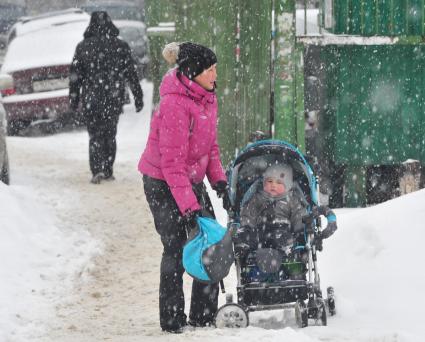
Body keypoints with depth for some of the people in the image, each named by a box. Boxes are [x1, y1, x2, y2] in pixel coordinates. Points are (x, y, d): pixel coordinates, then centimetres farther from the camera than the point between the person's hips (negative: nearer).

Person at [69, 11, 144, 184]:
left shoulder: (83, 47, -3)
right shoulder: (120, 46, -2)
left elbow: (75, 75, 0)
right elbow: (131, 74, 1)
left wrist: (73, 98, 7)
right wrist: (138, 97, 7)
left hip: (91, 99, -1)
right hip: (114, 98, 1)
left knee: (95, 135, 5)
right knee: (110, 134, 15)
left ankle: (98, 170, -12)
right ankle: (108, 171, 14)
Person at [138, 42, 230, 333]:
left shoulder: (207, 96, 1)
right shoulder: (175, 104, -26)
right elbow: (172, 164, -27)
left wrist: (219, 180, 0)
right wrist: (190, 207, -30)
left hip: (192, 180, 8)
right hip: (163, 183, -8)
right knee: (176, 249, -7)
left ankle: (204, 316, 11)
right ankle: (172, 320, 3)